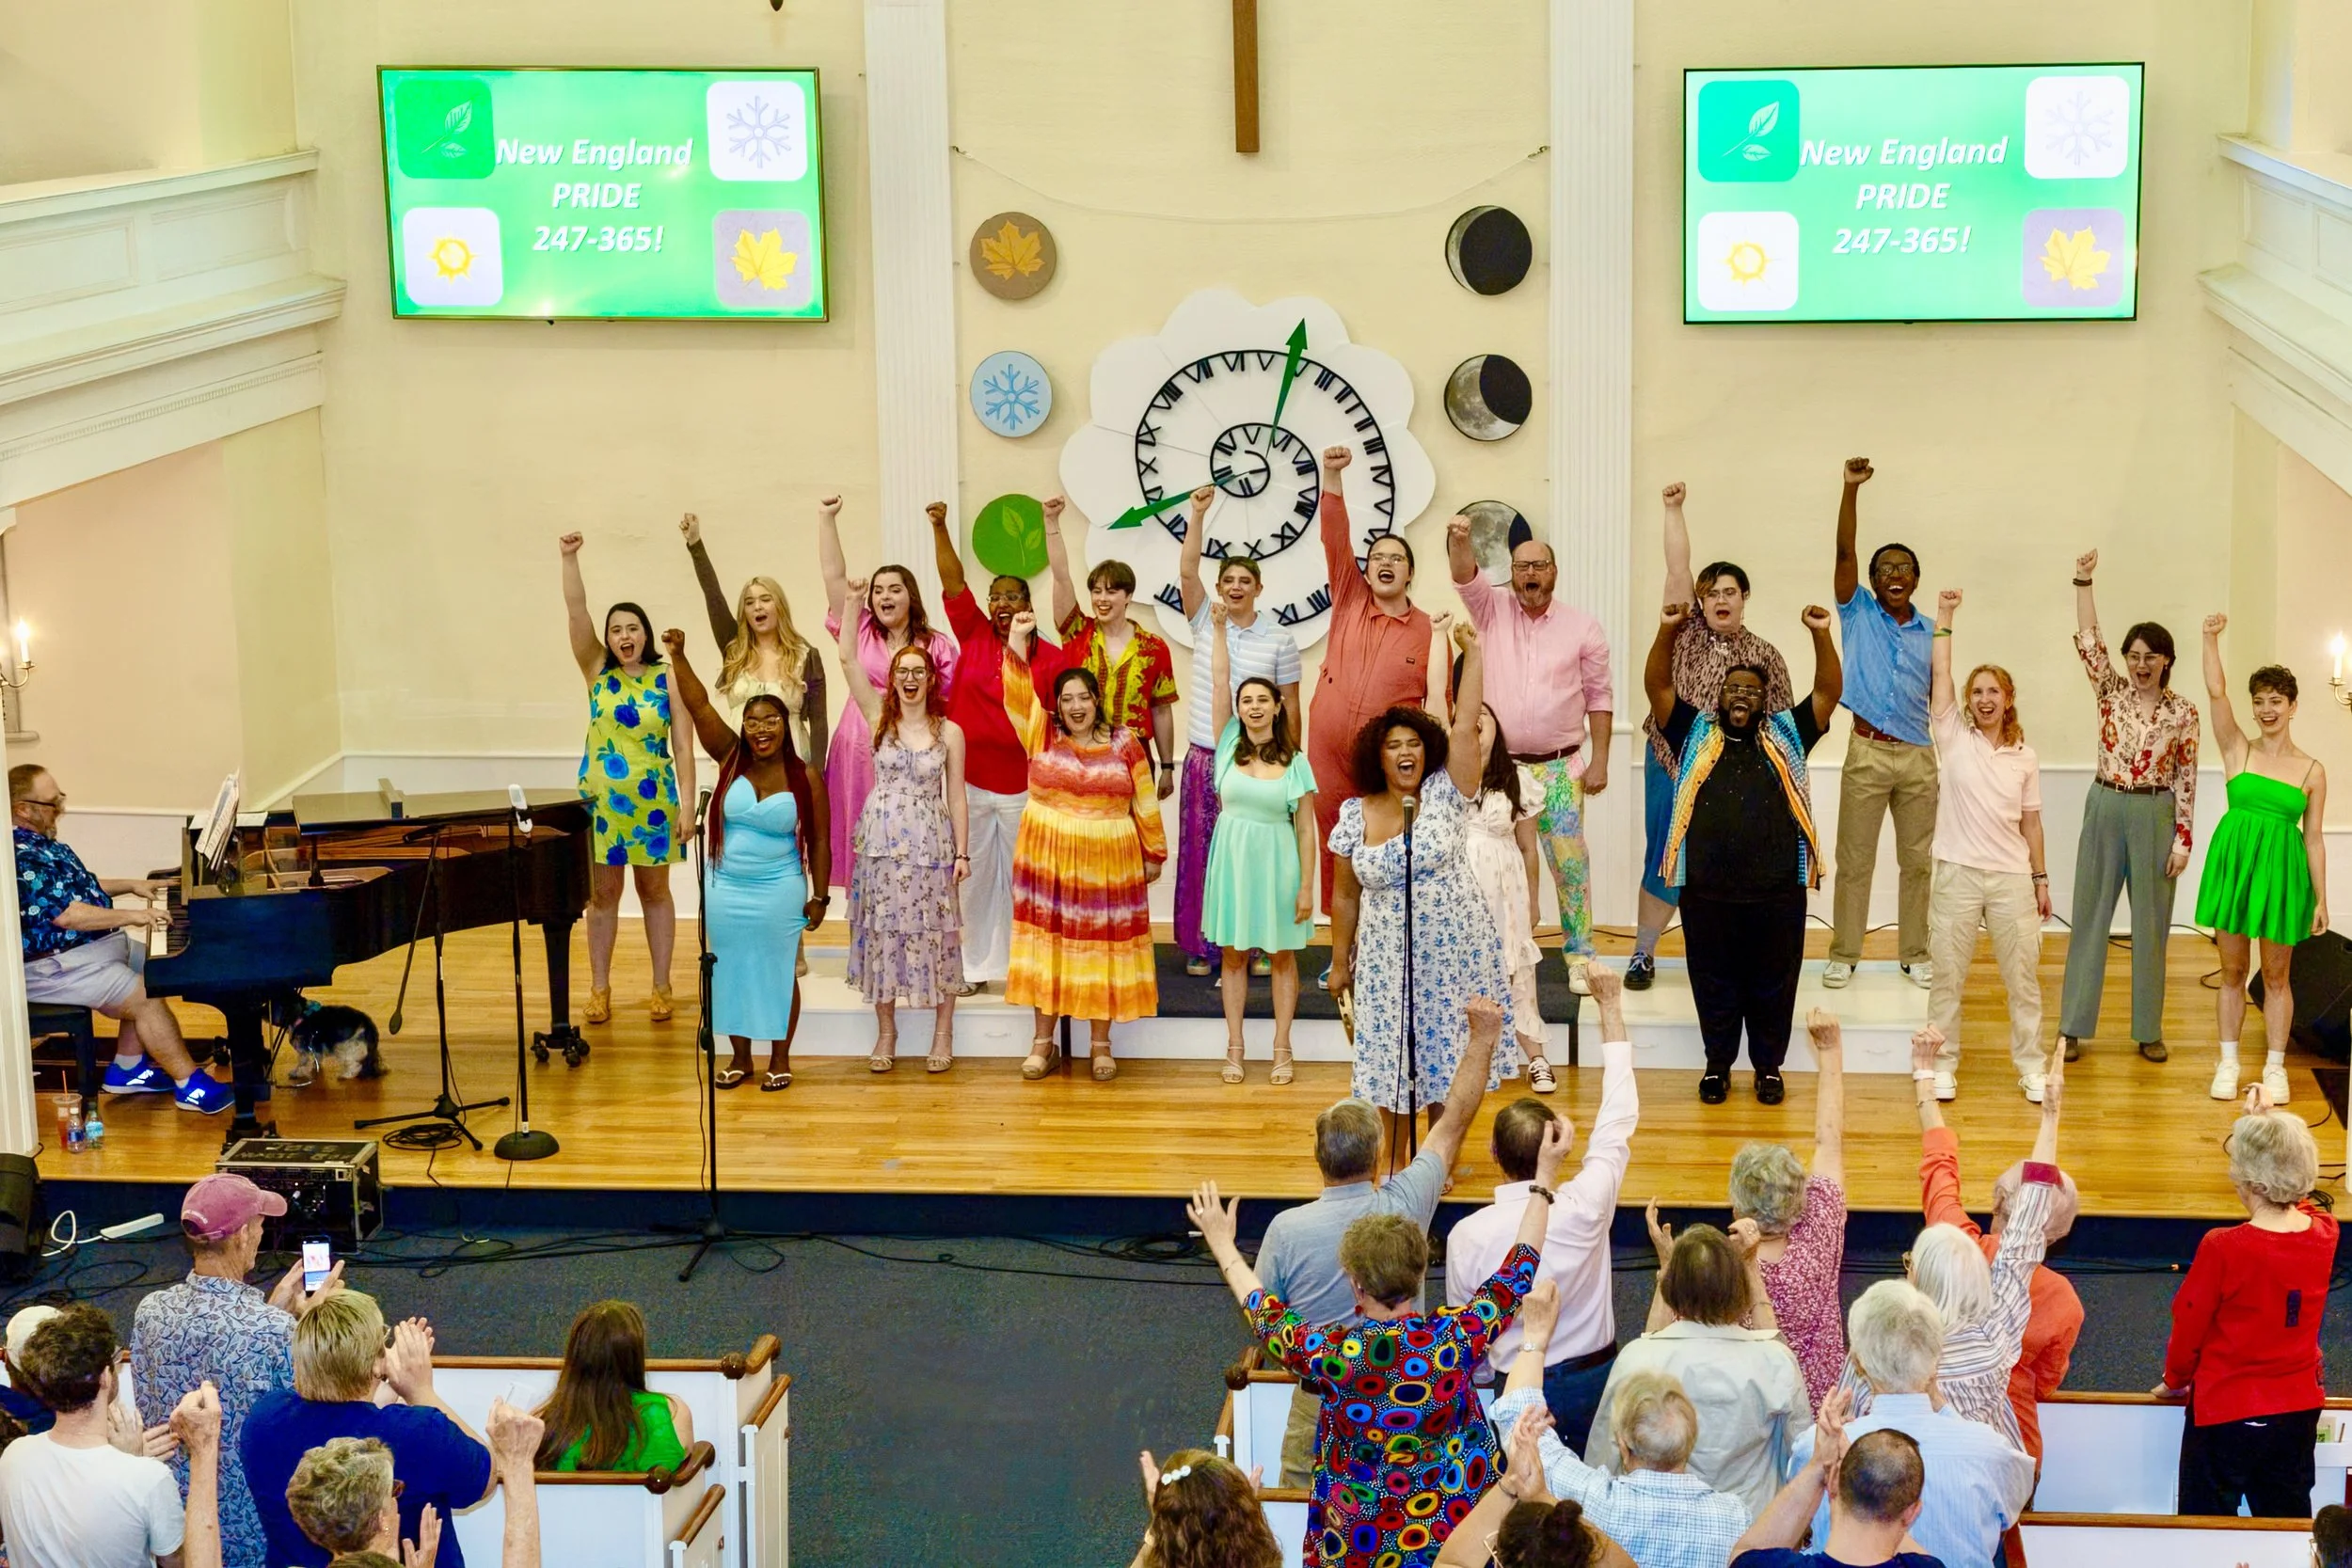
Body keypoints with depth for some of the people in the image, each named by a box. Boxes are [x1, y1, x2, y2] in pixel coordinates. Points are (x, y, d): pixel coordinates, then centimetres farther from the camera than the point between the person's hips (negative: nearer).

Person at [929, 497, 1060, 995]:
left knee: (1022, 877, 3)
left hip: (1022, 784, -2)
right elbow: (953, 581, -5)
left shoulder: (1049, 657, -2)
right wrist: (940, 528, -18)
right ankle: (976, 967, 16)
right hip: (969, 780, 2)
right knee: (973, 874, 8)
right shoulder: (973, 634, 4)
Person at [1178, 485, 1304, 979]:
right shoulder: (1205, 620, 4)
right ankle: (1201, 945, 11)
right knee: (1201, 850, 3)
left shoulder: (1280, 640, 1)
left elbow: (1290, 706, 4)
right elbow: (1187, 572, -9)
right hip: (1205, 757, 1)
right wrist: (1198, 514, -17)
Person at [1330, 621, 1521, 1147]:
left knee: (1445, 1060, 6)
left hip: (1452, 955, -1)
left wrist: (1473, 650, -18)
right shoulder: (1355, 816, 0)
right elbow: (1345, 896, 7)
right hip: (1387, 961, 1)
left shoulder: (1445, 795, -4)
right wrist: (1340, 962, 9)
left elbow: (1466, 724, -13)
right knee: (1390, 1063, 5)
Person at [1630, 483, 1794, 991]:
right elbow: (1677, 568, -3)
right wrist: (1674, 509, -8)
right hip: (1672, 766, 0)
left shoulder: (1765, 657, 4)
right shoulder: (1687, 633, 3)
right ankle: (1643, 953, 16)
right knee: (1664, 862, 4)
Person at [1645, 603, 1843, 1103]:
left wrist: (1821, 634, -7)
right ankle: (1718, 1064, 22)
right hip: (1707, 890, 0)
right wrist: (1668, 630, -8)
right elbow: (1657, 685, 5)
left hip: (1778, 890, 0)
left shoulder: (1786, 737, 13)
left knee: (1773, 985, 8)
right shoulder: (1695, 736, 12)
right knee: (1715, 984, 8)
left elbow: (1829, 691, 6)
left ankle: (1768, 1066, 21)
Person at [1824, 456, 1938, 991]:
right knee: (1854, 861, 2)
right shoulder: (1858, 614, 3)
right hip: (1867, 753, -2)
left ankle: (1915, 954, 17)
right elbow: (1843, 551, -8)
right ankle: (1844, 954, 10)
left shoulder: (1931, 634, 9)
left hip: (1920, 759, 2)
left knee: (1918, 861, 7)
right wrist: (1851, 489, -17)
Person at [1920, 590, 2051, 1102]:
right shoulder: (1954, 738, 3)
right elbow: (1939, 674, -5)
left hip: (2012, 877, 1)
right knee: (1947, 975, 3)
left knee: (2023, 976, 4)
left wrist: (2041, 878, 10)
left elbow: (2030, 822, 11)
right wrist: (1944, 618, -6)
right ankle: (1943, 1065, 12)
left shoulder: (2025, 758, 8)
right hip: (1958, 873, -1)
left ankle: (2030, 1065, 13)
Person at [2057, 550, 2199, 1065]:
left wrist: (2183, 838, -3)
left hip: (2155, 816, -1)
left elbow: (2186, 778, -1)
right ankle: (2073, 1026, 9)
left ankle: (2149, 1030, 16)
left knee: (2150, 924, 6)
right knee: (2089, 916, 4)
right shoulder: (2111, 691, 2)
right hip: (2105, 809, 1)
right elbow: (2087, 639, -8)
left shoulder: (2183, 711, -1)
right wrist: (2083, 581, -16)